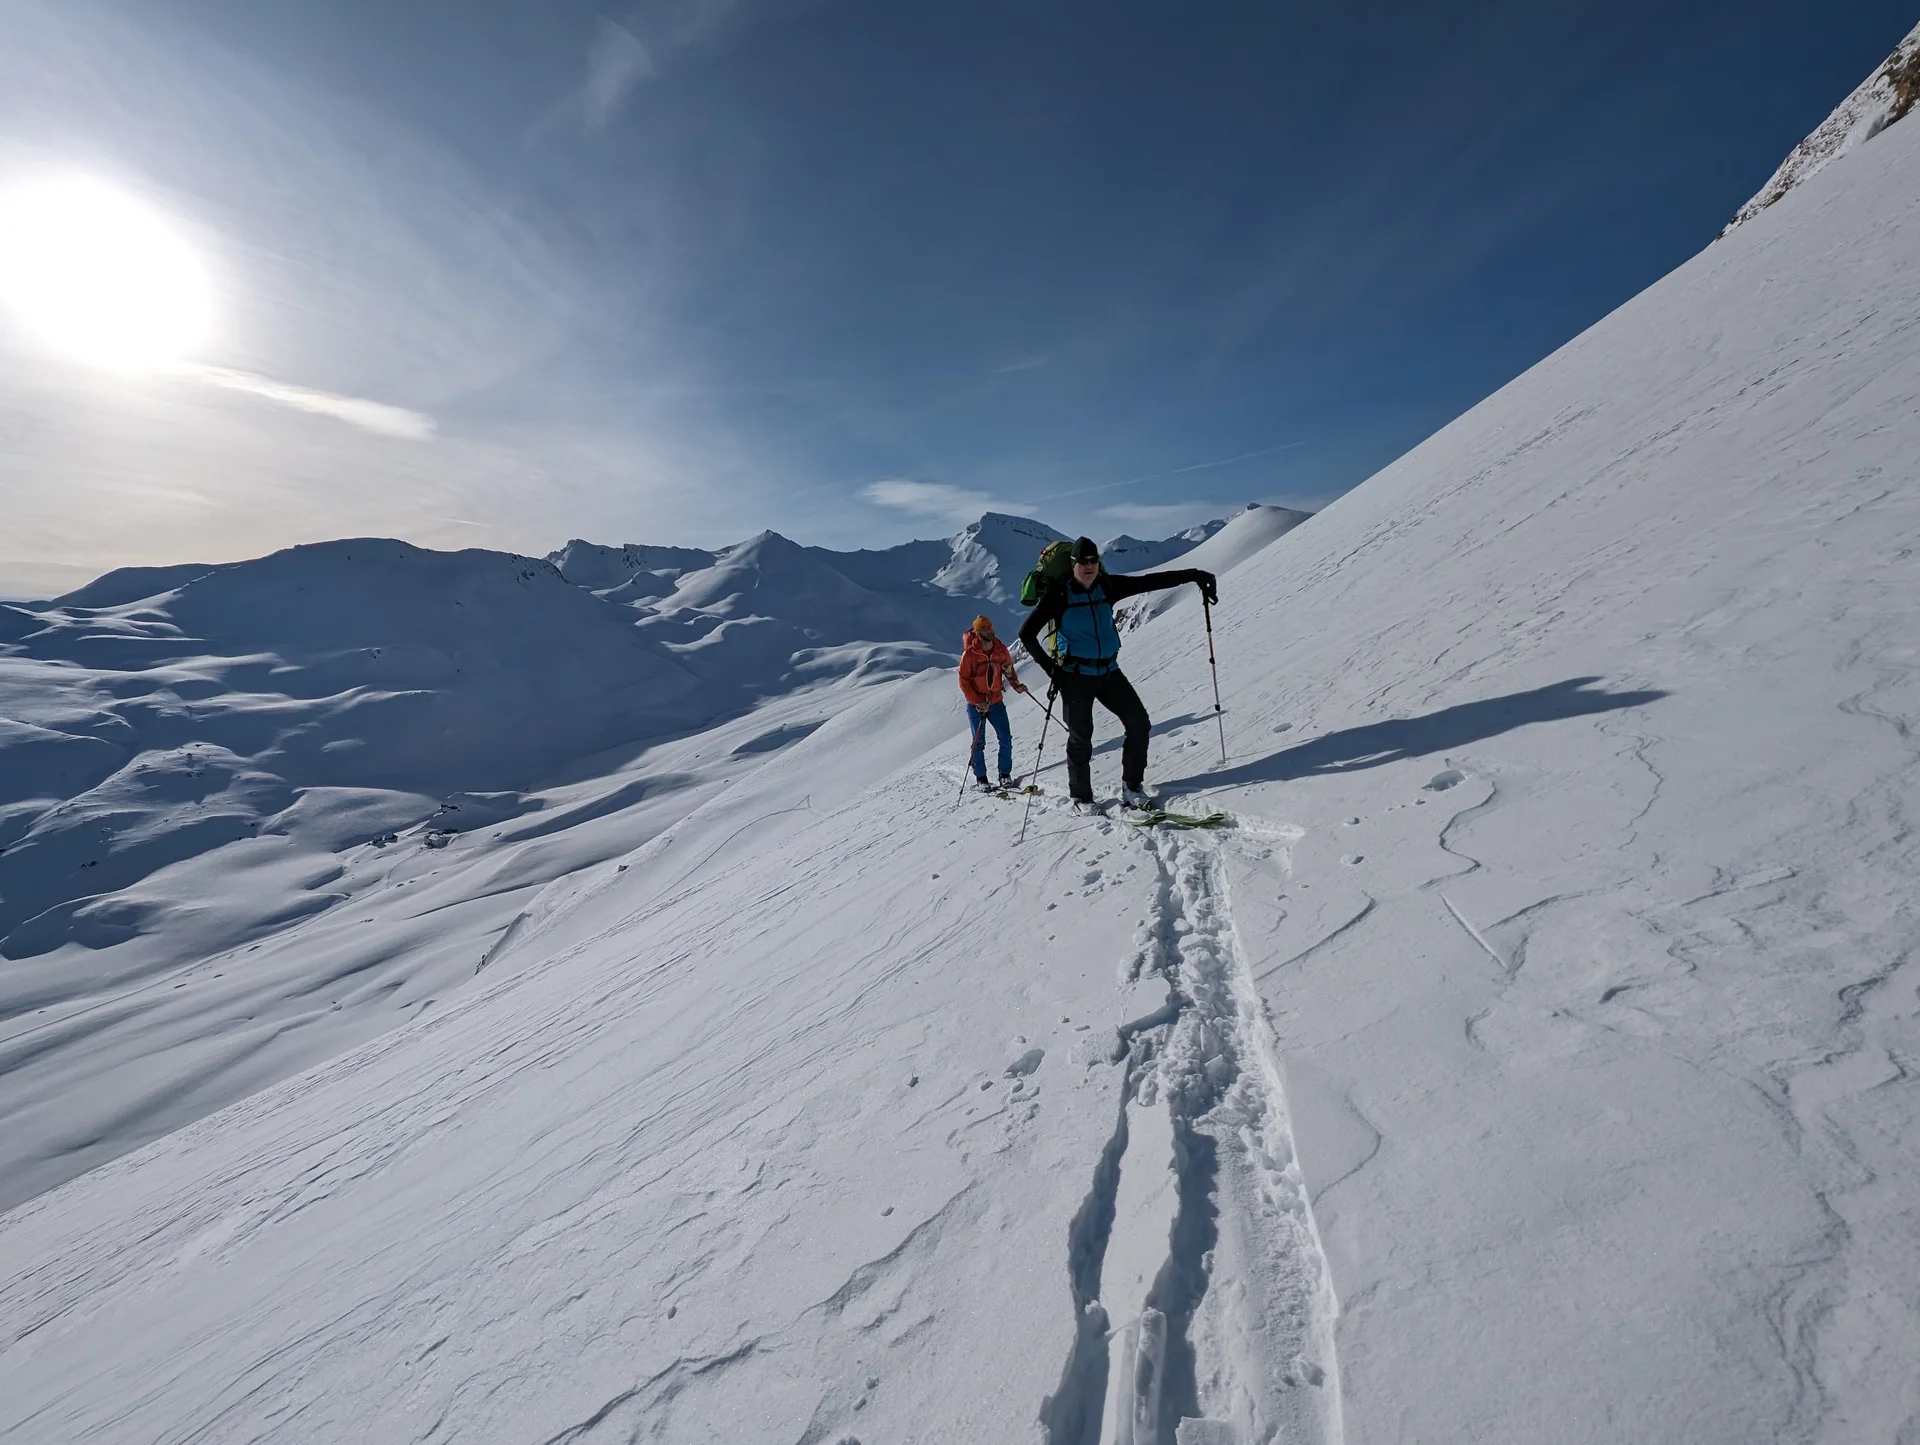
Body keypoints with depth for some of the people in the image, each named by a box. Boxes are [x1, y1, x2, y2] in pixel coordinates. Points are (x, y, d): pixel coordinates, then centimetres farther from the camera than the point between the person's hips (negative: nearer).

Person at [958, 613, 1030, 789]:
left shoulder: (1001, 649, -2)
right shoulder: (969, 654, -13)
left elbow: (1009, 670, 11)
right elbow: (963, 681, -11)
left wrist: (1016, 685, -7)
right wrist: (977, 702, -18)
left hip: (996, 701, 3)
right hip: (976, 705, -3)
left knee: (1006, 739, -1)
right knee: (979, 743, 5)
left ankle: (1005, 774, 13)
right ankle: (980, 778, 18)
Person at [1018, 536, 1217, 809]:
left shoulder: (1107, 587, 1)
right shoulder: (1059, 594, -9)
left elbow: (1149, 581, 1)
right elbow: (1027, 634, -6)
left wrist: (1194, 575, -4)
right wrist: (1050, 667, -10)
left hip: (1109, 671, 4)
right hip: (1076, 676, -4)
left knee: (1139, 723, -3)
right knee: (1081, 737, 2)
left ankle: (1132, 788, 11)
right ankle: (1081, 798, 20)